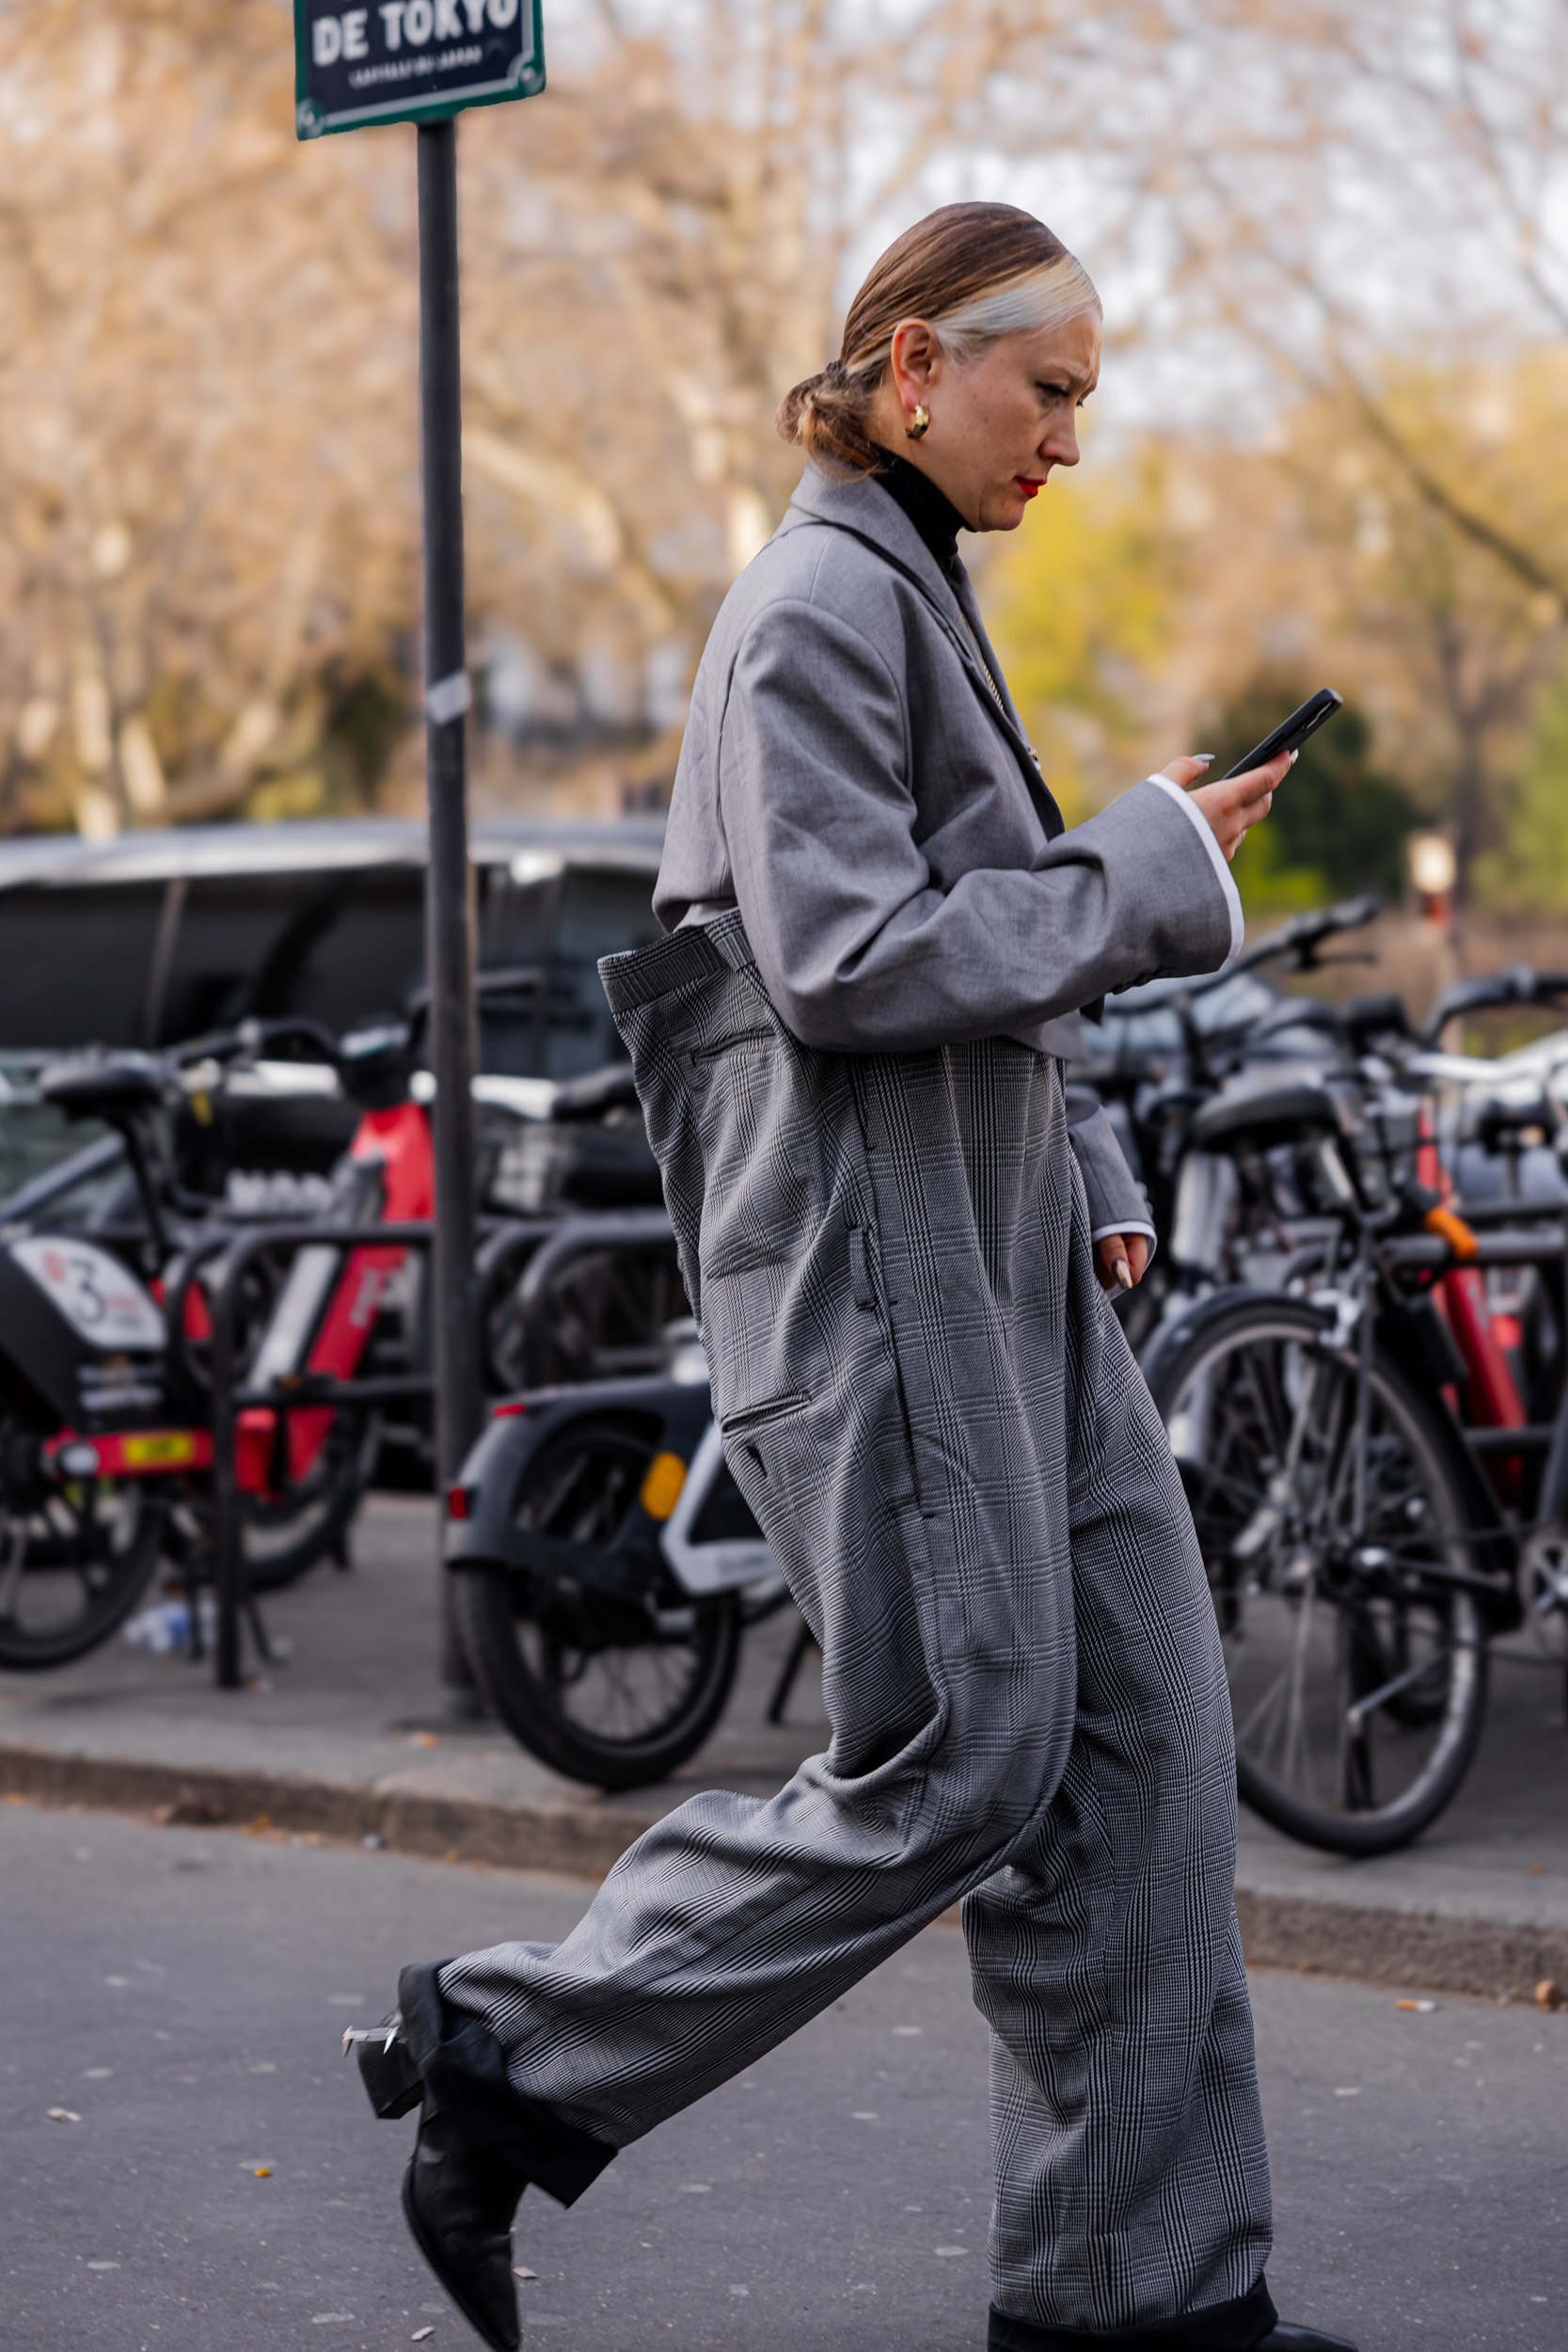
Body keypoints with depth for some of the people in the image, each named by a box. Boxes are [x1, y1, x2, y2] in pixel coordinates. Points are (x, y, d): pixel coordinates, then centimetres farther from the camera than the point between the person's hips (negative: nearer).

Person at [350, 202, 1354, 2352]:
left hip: (999, 1257, 10)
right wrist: (1151, 874, -14)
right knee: (962, 1761, -7)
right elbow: (852, 963, -21)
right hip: (872, 1259, -10)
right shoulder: (821, 605, -11)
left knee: (1141, 1737, 6)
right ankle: (512, 2071, 6)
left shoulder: (920, 600, 19)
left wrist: (1090, 1185, 13)